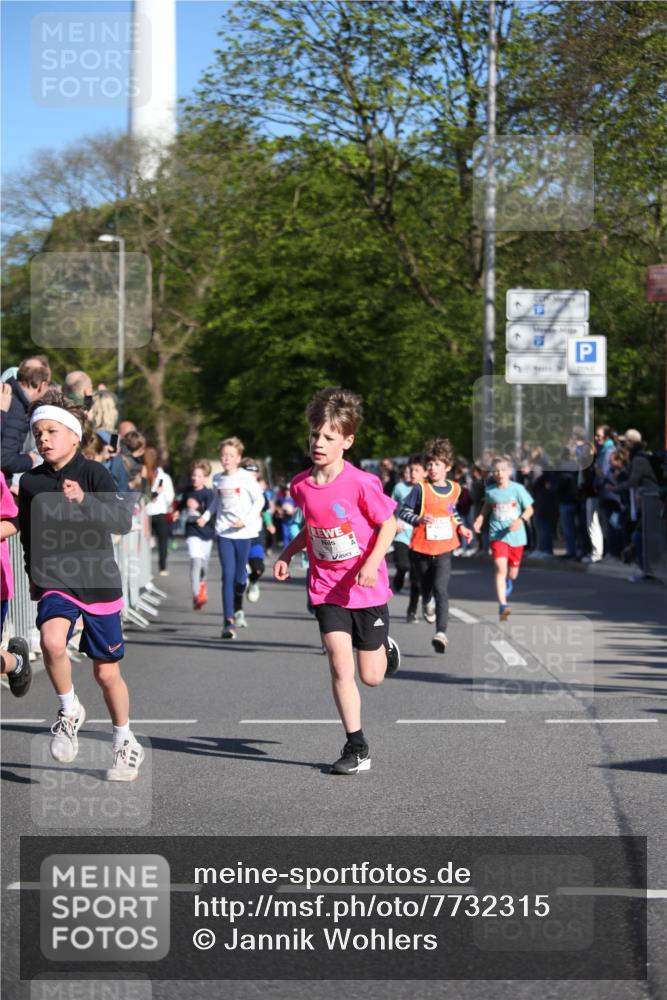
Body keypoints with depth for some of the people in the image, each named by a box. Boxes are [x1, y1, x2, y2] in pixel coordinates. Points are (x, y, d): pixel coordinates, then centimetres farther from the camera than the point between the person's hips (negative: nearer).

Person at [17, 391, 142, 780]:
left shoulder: (94, 473, -9)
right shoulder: (31, 482, 1)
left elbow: (124, 521, -22)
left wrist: (84, 500, -35)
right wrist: (34, 575, 23)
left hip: (100, 583, -2)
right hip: (56, 582, 2)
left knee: (107, 672, 8)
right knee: (52, 642, -29)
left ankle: (125, 743, 30)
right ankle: (69, 710, -4)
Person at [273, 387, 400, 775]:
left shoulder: (361, 483, -17)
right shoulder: (301, 485, -2)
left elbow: (388, 525, -8)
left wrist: (372, 563, -21)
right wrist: (288, 553, 2)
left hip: (366, 589, -3)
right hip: (326, 588, 3)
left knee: (371, 676, 7)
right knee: (340, 665, -11)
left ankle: (384, 648, 44)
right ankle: (357, 747, 1)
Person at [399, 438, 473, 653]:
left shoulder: (454, 489, 5)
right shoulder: (421, 489, -7)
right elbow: (404, 511, -6)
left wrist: (461, 528, 11)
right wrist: (419, 519, -23)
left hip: (444, 549, 0)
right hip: (422, 548, 0)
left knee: (440, 589, -17)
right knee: (426, 588, 17)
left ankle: (441, 633, -24)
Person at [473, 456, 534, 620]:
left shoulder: (517, 489, -6)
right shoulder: (490, 491, 0)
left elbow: (529, 509, -2)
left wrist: (521, 520, -20)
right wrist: (480, 518, 5)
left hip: (516, 535, 0)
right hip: (497, 535, 0)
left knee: (512, 573, 13)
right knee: (501, 569, -19)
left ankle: (508, 582, 52)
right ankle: (503, 605, -22)